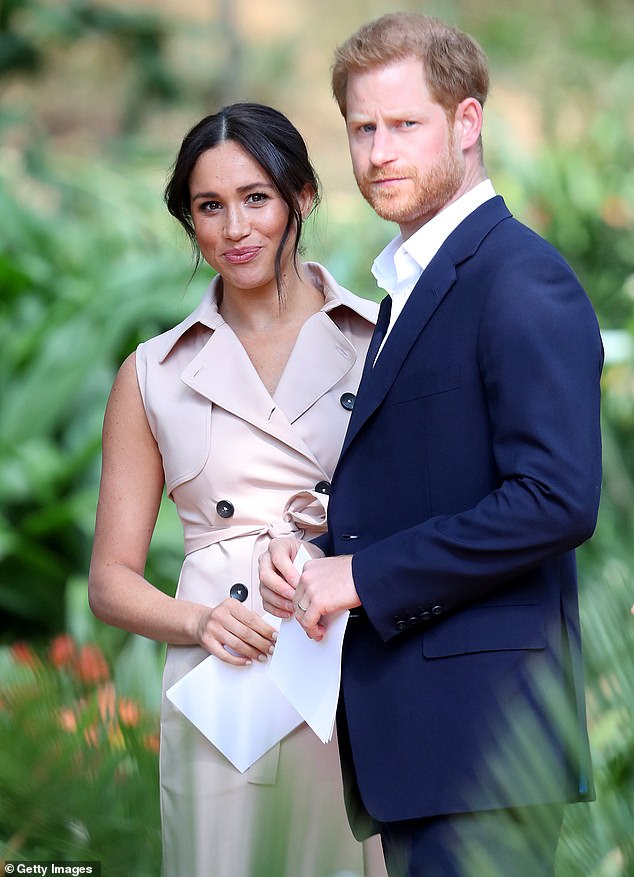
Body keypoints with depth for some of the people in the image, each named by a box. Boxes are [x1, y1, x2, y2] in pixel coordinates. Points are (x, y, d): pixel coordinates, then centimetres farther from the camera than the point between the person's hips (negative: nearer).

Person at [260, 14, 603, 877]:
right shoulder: (409, 287, 20)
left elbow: (556, 500, -21)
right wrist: (311, 552, 4)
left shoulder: (521, 280, -11)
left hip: (484, 722, -9)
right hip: (403, 728, 9)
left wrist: (363, 575, -16)